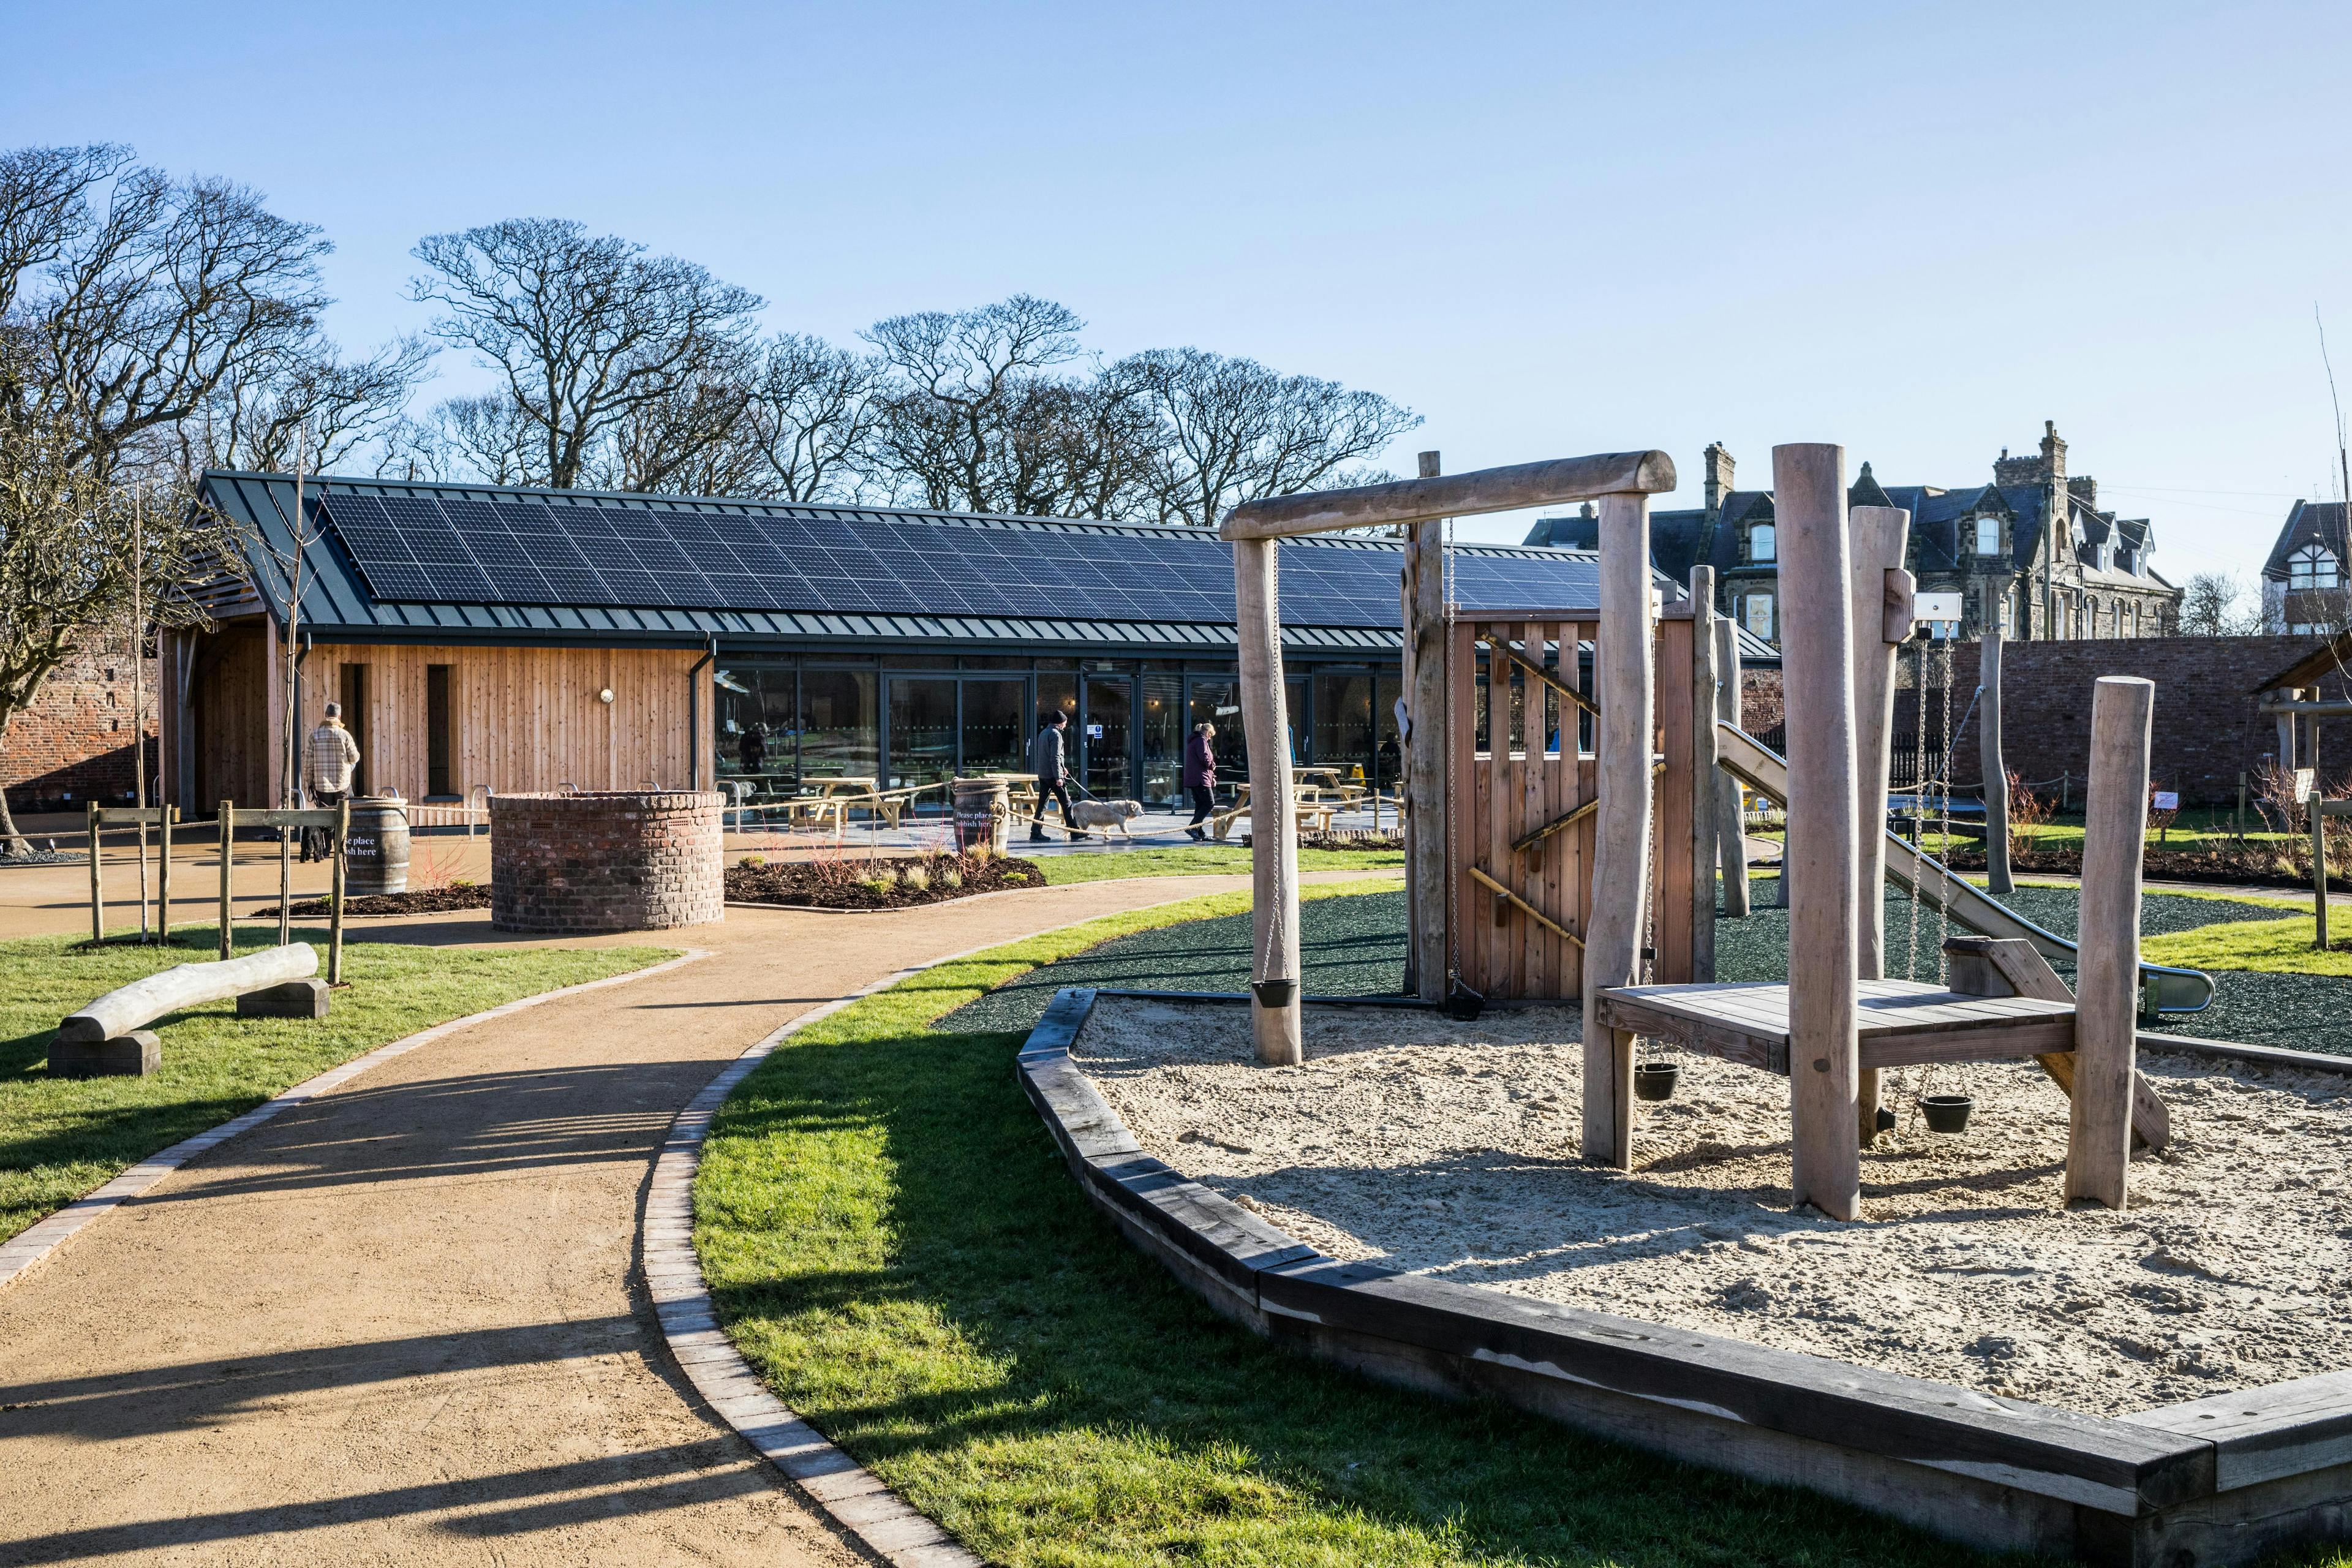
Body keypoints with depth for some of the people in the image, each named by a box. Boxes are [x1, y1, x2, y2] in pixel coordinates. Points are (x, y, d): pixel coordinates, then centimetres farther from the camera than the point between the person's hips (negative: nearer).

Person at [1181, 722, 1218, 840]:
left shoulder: (1193, 741, 23)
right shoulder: (1202, 740, -8)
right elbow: (1205, 759, -19)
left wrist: (1212, 777, 19)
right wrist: (1213, 765, 3)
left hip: (1192, 779, 10)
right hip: (1200, 778, -10)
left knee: (1200, 804, 10)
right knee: (1209, 803, -10)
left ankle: (1199, 832, 8)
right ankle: (1192, 828, -17)